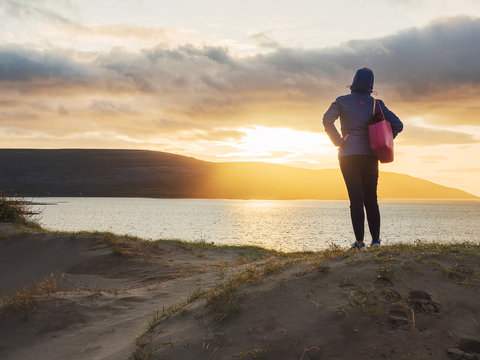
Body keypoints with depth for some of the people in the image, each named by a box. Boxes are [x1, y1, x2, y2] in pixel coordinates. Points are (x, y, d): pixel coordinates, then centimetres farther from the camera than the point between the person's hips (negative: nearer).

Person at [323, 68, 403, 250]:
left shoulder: (342, 101, 3)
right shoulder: (376, 104, 9)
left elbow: (327, 120, -13)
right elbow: (398, 125, 5)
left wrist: (339, 142, -6)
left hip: (349, 155, -2)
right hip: (370, 156, 2)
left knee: (356, 199, -4)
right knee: (371, 199, 10)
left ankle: (359, 241, -8)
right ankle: (376, 239, 10)